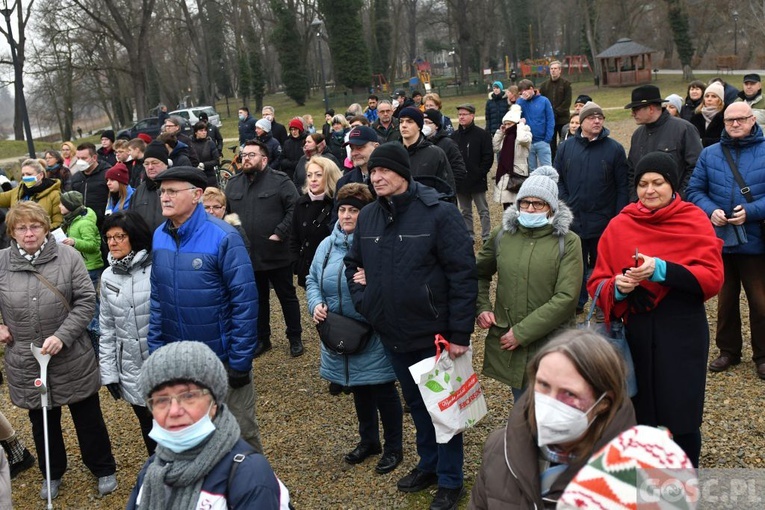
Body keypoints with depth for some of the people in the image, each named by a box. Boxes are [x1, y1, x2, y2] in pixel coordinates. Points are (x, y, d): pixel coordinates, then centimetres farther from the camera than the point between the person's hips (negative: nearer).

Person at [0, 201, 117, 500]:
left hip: (72, 358, -2)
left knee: (88, 417, 12)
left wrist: (62, 336, -18)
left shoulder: (68, 257, -9)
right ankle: (52, 473, 41)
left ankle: (103, 470, 32)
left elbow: (86, 301, -10)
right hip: (25, 361, 2)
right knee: (42, 421, 19)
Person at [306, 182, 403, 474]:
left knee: (383, 391, 8)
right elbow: (312, 280, 12)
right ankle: (368, 441, 42)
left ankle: (393, 448, 28)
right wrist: (316, 304, -6)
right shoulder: (327, 245, 5)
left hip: (375, 337, -6)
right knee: (359, 389, 22)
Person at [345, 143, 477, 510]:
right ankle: (429, 464, 42)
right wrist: (362, 302, 1)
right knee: (415, 402, 22)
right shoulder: (367, 217, 3)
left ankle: (450, 480, 27)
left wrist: (460, 333, -19)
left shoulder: (439, 213, -16)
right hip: (392, 335, 6)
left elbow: (463, 273, -17)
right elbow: (353, 264, 17)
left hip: (434, 334, -6)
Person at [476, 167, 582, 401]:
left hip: (550, 343, -3)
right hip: (507, 342, 3)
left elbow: (566, 298, -15)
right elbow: (479, 273, 19)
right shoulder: (502, 235, 3)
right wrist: (482, 308, 3)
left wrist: (521, 333, -16)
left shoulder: (568, 242, -8)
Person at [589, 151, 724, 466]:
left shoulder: (694, 221, 0)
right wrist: (616, 288, -16)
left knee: (680, 417, 2)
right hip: (635, 332, 2)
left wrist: (662, 270, -22)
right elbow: (597, 283, 6)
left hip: (682, 333, -2)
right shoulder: (619, 226, 6)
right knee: (640, 415, 10)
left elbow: (713, 278, -10)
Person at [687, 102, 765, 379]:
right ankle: (728, 351, 31)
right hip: (720, 240, 3)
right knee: (725, 299, 16)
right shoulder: (709, 154, 6)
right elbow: (695, 190, 5)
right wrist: (711, 211, -13)